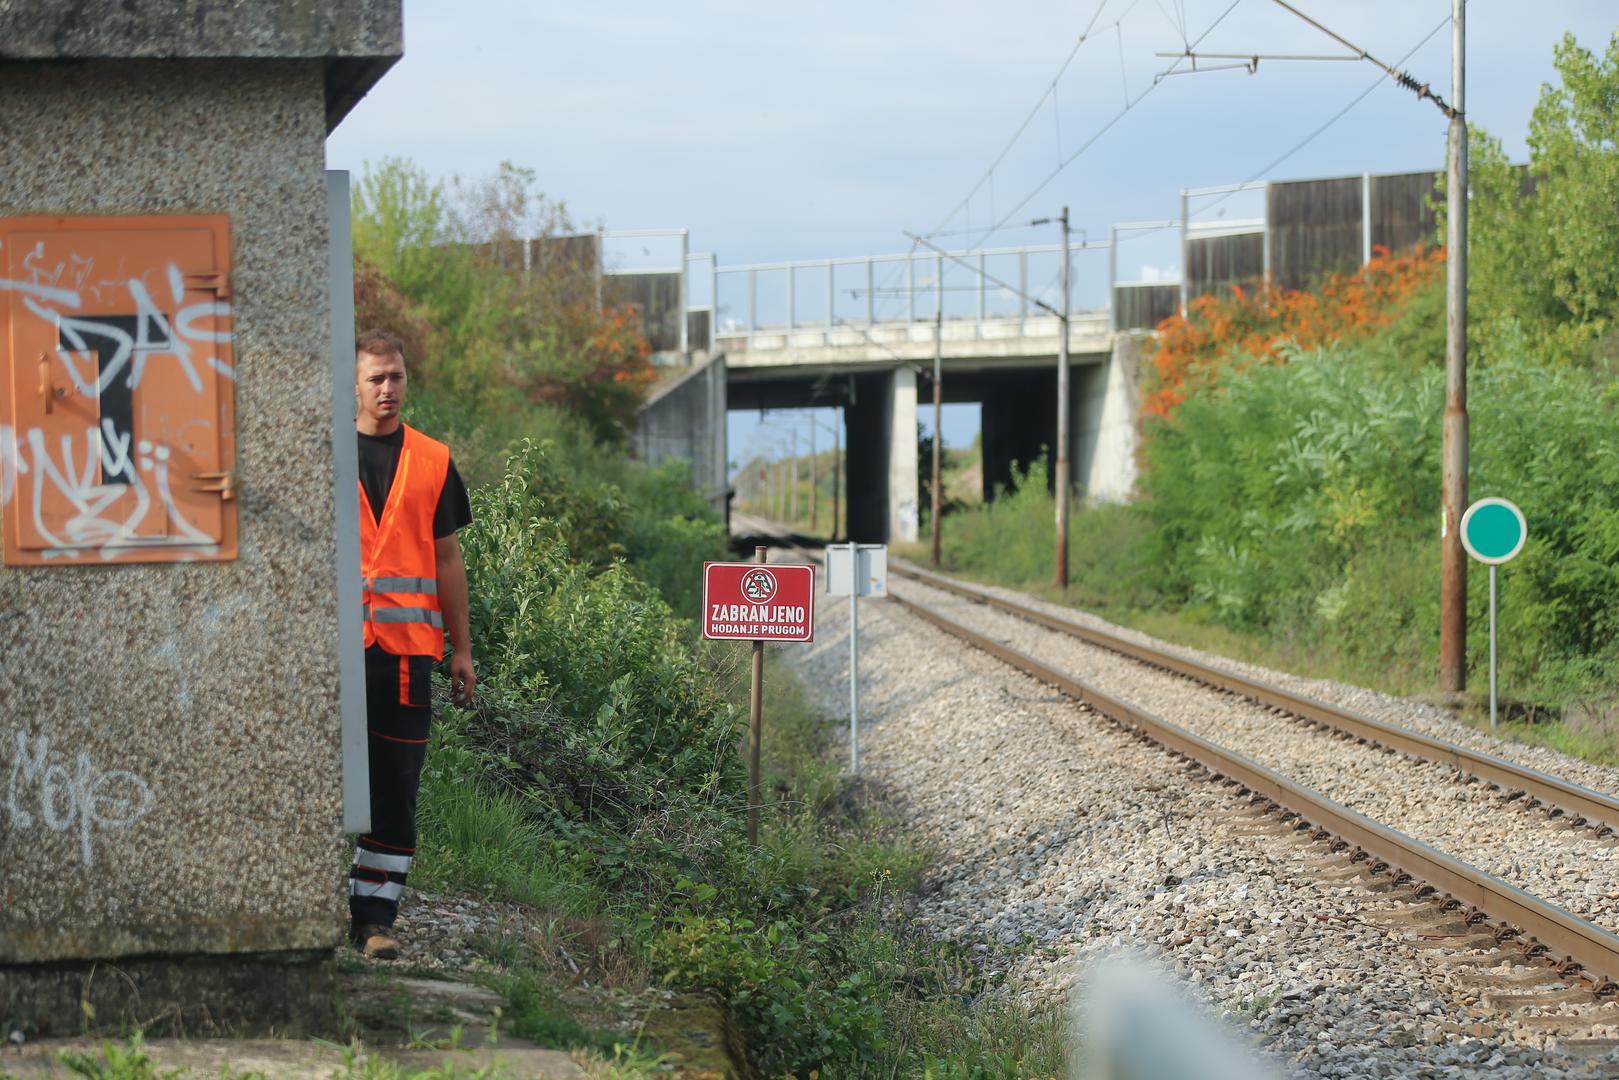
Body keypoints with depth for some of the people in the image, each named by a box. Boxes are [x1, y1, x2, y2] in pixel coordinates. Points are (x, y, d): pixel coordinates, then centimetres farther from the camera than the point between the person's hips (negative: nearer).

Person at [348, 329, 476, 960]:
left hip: (409, 643, 2)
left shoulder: (433, 461, 12)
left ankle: (376, 916, 5)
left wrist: (461, 648, 11)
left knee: (397, 784, 1)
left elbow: (447, 558, 14)